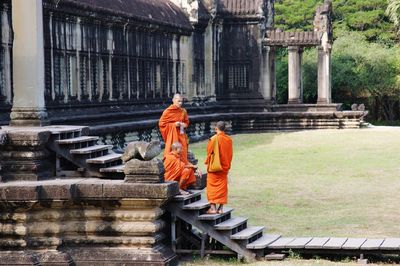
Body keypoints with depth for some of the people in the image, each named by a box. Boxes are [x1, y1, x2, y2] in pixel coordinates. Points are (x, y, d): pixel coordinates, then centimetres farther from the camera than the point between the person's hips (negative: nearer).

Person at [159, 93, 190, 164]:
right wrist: (174, 124, -14)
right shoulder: (168, 111, -7)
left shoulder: (183, 111, 6)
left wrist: (184, 125, -4)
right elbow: (161, 123, -7)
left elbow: (186, 122, 20)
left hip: (181, 135, 5)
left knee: (183, 154, 2)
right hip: (172, 135, -5)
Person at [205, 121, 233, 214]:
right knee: (222, 186, 9)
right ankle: (221, 208, 9)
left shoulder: (214, 139, -14)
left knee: (212, 186, 2)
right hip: (224, 167, 5)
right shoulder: (229, 140, 1)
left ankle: (213, 207, -2)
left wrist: (207, 162, 5)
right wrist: (227, 165, 15)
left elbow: (209, 153, -10)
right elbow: (230, 154, 6)